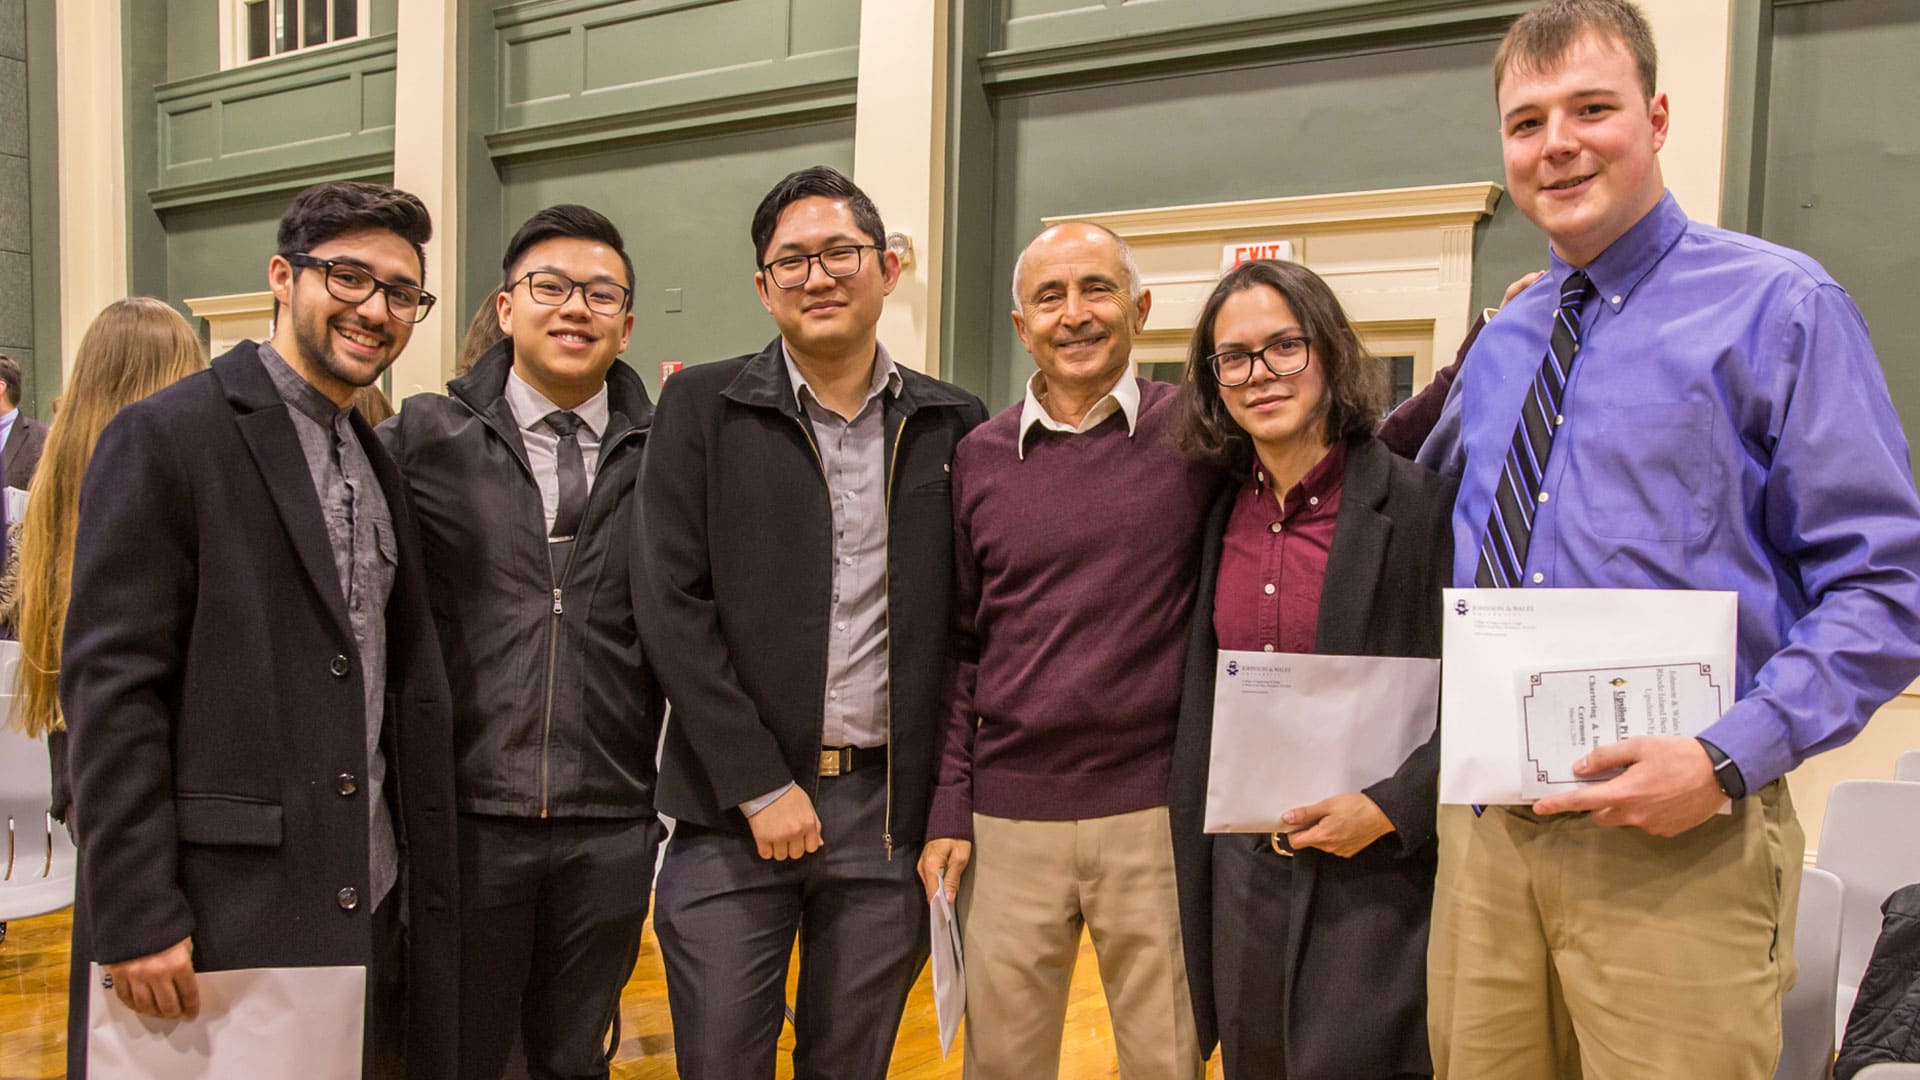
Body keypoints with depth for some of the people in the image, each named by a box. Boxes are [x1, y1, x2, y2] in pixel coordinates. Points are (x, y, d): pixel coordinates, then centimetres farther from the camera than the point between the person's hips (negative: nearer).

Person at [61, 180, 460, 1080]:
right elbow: (110, 685, -12)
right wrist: (135, 918, -15)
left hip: (369, 915, 7)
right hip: (223, 917, -6)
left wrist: (422, 896, 11)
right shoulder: (165, 437, -7)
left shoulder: (377, 465, 14)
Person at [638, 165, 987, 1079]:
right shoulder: (703, 407, -1)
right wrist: (760, 786, -10)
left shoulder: (951, 424, 5)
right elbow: (673, 605, -6)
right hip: (732, 809, -1)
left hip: (891, 807, 2)